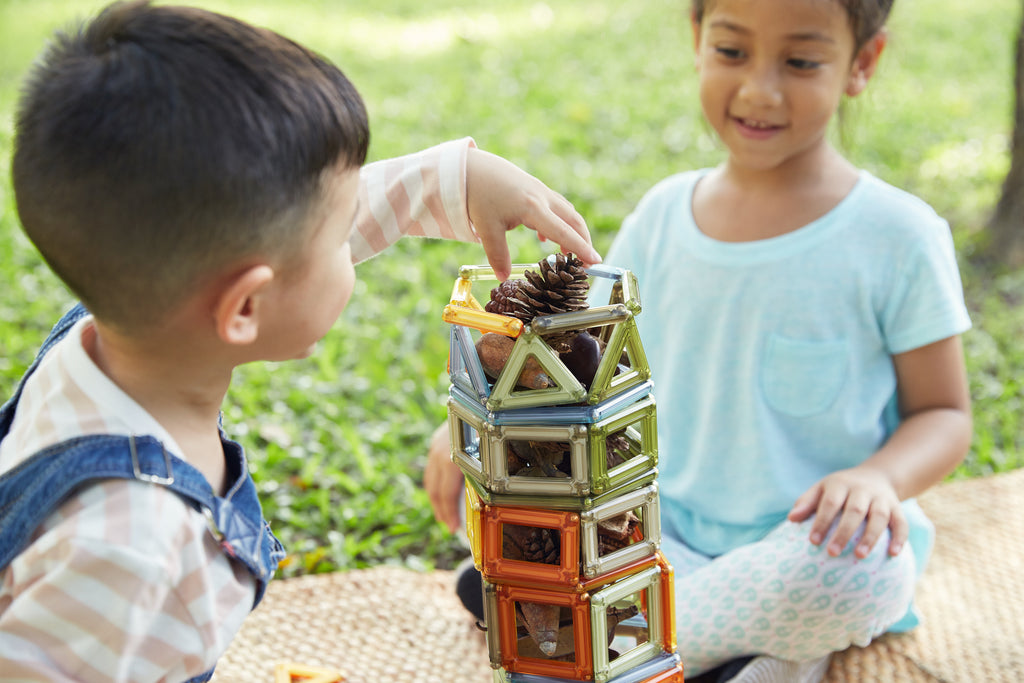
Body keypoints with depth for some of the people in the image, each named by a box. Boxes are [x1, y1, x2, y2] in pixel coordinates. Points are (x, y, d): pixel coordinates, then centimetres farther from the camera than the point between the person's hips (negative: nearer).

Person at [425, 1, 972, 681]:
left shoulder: (896, 237, -9)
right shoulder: (662, 217, 2)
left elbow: (944, 414, -3)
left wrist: (880, 477, -25)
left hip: (804, 544, -4)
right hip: (669, 533, 4)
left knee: (857, 568, -37)